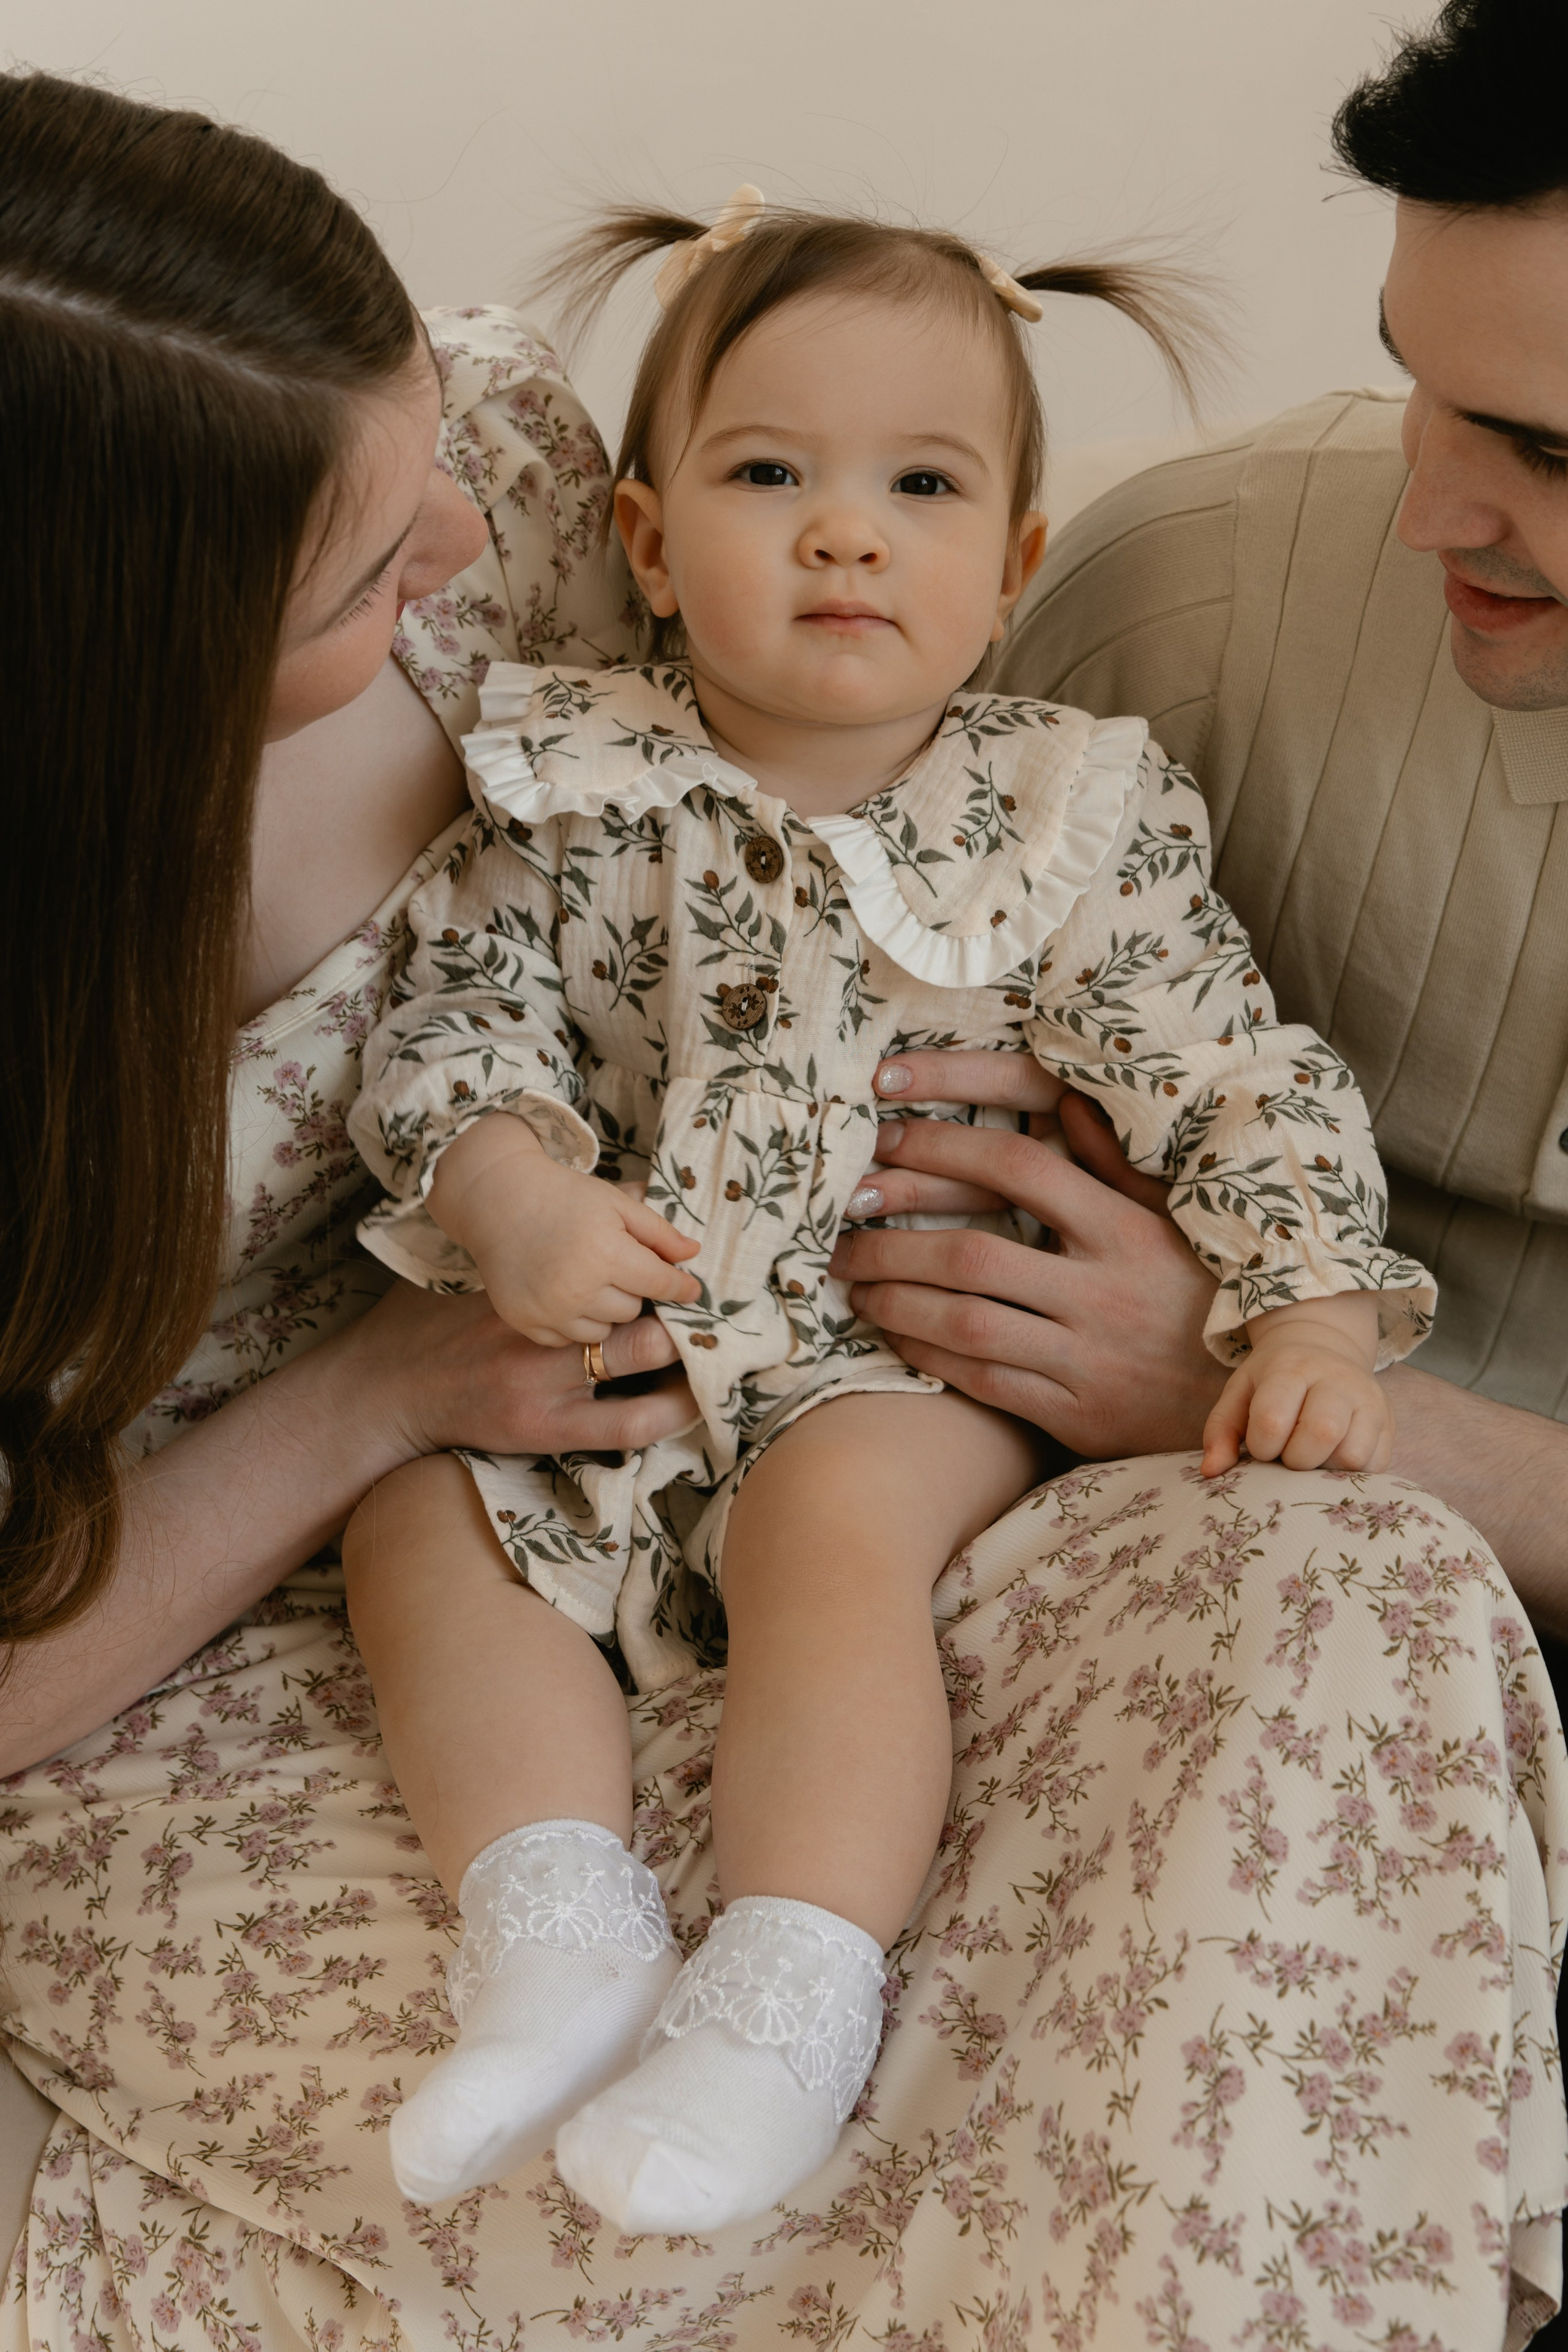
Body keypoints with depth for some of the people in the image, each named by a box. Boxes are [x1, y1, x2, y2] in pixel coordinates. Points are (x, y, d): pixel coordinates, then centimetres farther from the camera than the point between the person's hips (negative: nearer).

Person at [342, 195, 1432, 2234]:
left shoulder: (1072, 821, -5)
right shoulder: (576, 783, -2)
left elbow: (1237, 1077, -4)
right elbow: (453, 1024, -4)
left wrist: (1313, 1311, -19)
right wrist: (513, 1202, -25)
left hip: (915, 1350, -3)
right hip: (604, 1315, 4)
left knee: (833, 1517, -31)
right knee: (413, 1522, -13)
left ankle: (792, 1993, -27)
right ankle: (558, 1926, -17)